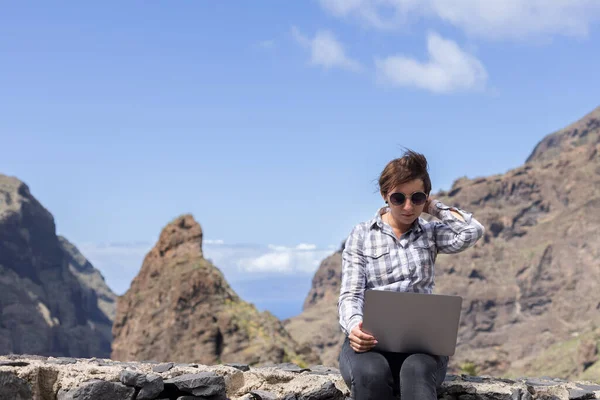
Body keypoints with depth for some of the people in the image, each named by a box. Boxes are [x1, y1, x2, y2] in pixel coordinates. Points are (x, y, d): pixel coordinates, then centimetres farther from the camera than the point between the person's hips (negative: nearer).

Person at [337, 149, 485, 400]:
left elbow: (472, 231, -4)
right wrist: (354, 326, -21)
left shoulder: (430, 234, 16)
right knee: (371, 374, -37)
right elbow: (351, 294, 1)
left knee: (417, 372, -36)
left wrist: (433, 208, 10)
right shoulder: (361, 235, 12)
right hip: (371, 339, -1)